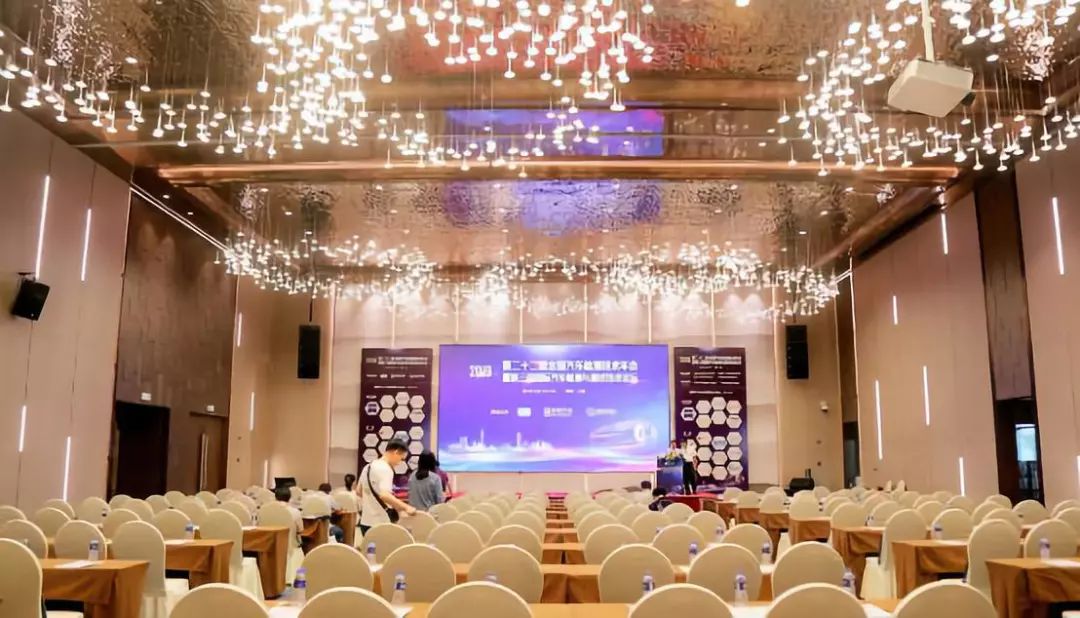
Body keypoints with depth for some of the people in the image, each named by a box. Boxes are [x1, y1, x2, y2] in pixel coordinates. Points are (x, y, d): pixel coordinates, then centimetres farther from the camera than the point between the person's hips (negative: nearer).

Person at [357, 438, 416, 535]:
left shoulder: (368, 467, 13)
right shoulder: (385, 469, -16)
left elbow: (359, 491, 23)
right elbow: (384, 495, -30)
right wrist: (406, 507, -27)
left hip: (365, 521, 9)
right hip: (379, 523, -9)